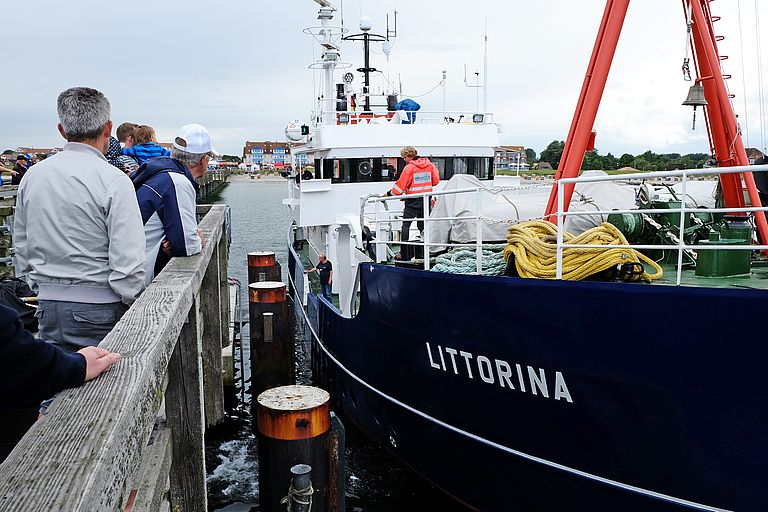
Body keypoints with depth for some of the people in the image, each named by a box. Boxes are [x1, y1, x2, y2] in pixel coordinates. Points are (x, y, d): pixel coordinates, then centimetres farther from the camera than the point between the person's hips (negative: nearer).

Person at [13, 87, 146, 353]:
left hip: (48, 308, 6)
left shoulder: (31, 176, 6)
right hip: (99, 309, -6)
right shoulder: (114, 181, -13)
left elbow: (21, 249, 14)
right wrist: (134, 307, -1)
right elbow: (127, 262, -16)